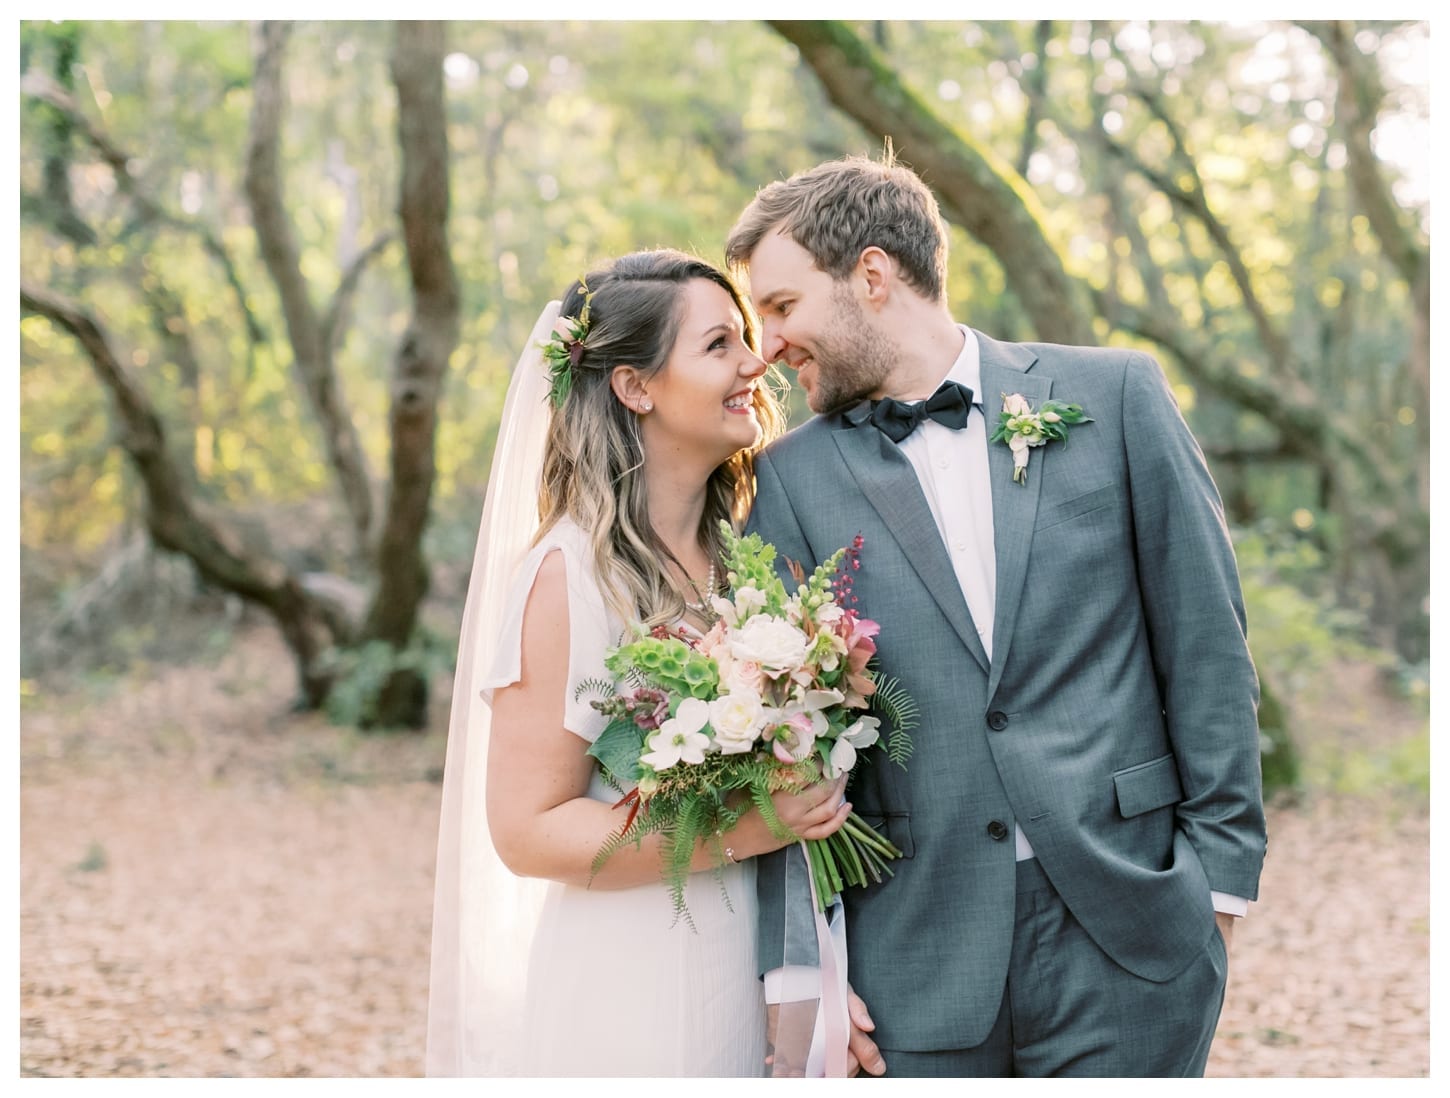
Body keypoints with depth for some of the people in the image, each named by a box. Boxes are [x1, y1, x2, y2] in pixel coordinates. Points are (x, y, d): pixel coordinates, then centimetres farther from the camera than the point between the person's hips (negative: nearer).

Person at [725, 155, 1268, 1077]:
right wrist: (796, 960, -2)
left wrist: (1224, 876, 0)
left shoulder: (1114, 395, 2)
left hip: (1130, 929, -1)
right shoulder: (792, 478, 3)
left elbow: (1207, 646, 3)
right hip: (918, 957, 1)